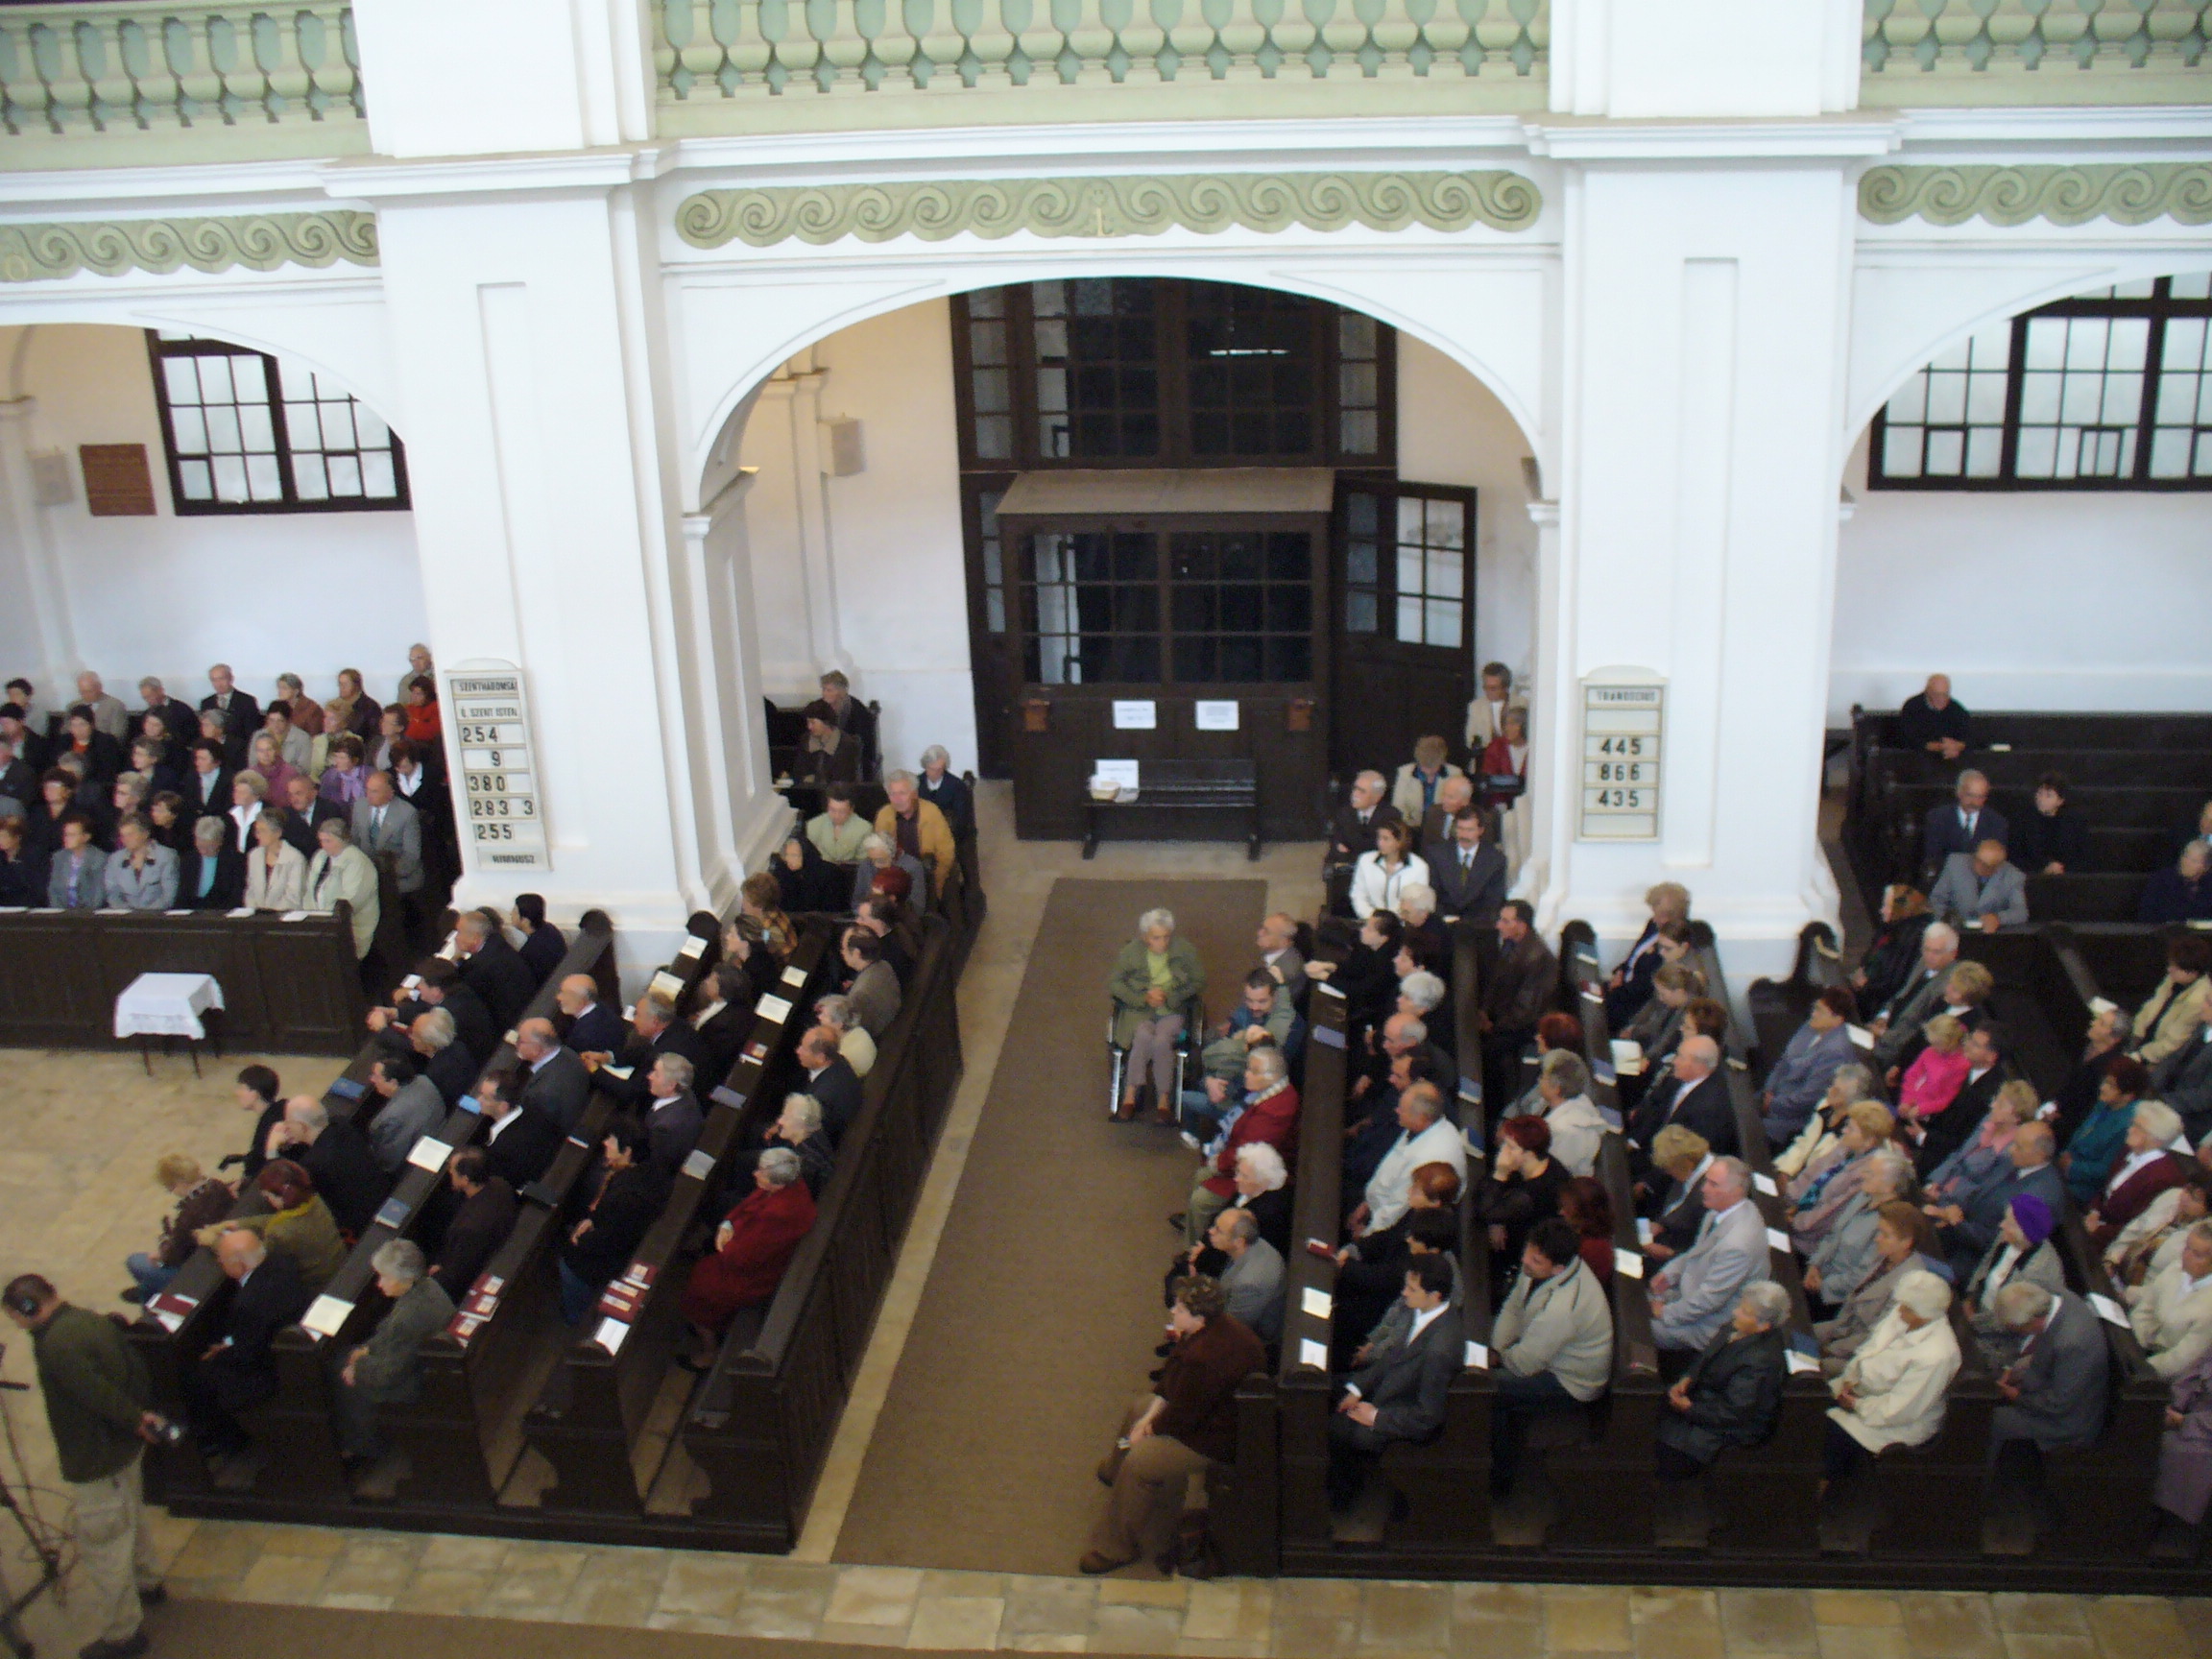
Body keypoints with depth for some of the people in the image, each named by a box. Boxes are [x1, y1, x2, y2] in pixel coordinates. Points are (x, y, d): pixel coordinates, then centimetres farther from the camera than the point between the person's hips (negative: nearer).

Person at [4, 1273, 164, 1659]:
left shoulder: (54, 1345, -27)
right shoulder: (95, 1321, 1)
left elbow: (98, 1393, -30)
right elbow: (136, 1369, 4)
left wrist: (135, 1419, -16)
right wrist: (142, 1414, 7)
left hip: (96, 1464, -10)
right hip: (125, 1448, 10)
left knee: (103, 1548, 4)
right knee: (132, 1518, 30)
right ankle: (147, 1581, 51)